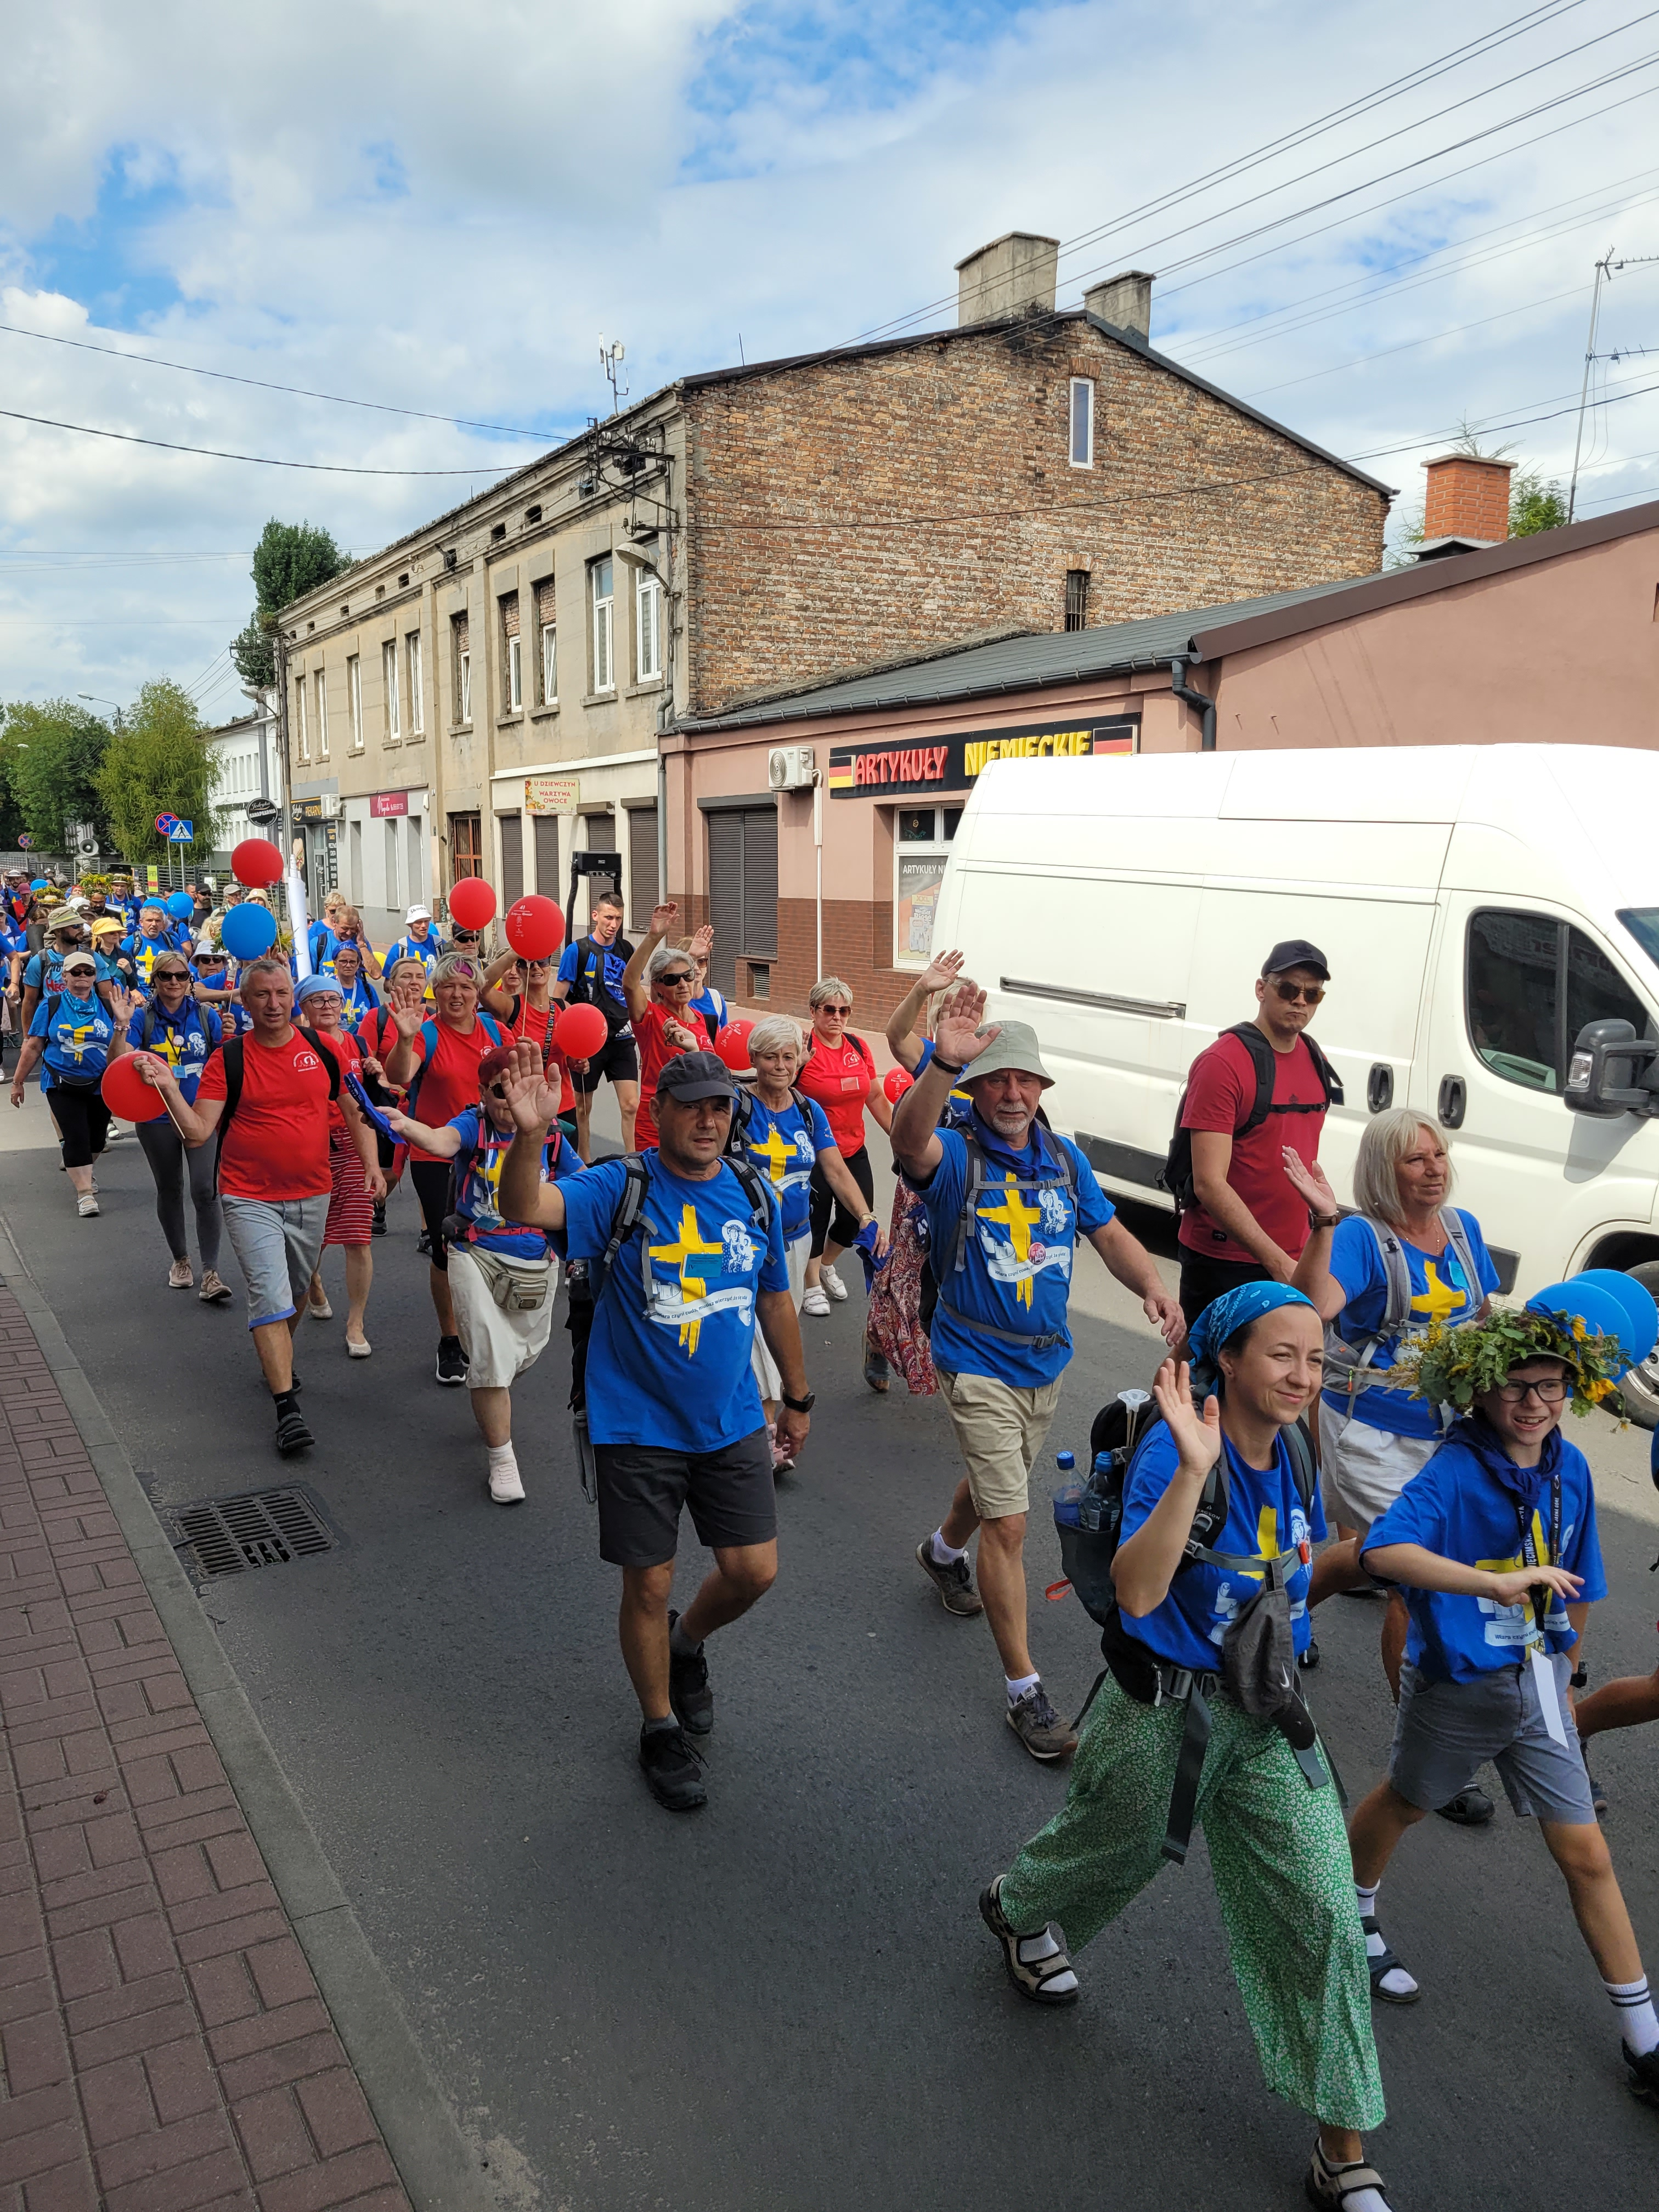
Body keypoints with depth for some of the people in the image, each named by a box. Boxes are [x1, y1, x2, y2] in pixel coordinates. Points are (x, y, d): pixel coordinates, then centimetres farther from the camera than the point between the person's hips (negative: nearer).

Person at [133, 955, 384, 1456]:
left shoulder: (321, 1048, -1)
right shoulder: (228, 1059, -8)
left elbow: (353, 1109, 10)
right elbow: (197, 1131, -12)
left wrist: (370, 1162, 1)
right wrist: (169, 1089, -27)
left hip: (312, 1196, 3)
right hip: (251, 1200, -3)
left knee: (297, 1291, 19)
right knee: (271, 1297, -12)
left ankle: (276, 1358, 47)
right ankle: (287, 1409, -8)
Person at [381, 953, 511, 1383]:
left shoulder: (493, 1030, 0)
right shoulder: (427, 1033, -13)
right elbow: (398, 1077, -32)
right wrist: (405, 1039, -51)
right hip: (436, 1159, -3)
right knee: (446, 1250, 2)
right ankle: (450, 1341, 21)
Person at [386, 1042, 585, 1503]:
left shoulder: (550, 1136, -3)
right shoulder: (474, 1124, -11)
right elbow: (442, 1141, -34)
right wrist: (406, 1126, -55)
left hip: (536, 1264, 4)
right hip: (477, 1256, -3)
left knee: (526, 1351, 20)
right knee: (490, 1356, -11)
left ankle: (491, 1403, 56)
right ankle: (502, 1460, 7)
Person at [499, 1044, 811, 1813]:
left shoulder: (753, 1194, 1)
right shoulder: (621, 1188, -12)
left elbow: (775, 1300, 13)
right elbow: (525, 1208, -31)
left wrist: (798, 1395, 18)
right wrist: (531, 1135, -50)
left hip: (731, 1423, 4)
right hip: (638, 1427, -3)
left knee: (753, 1571, 5)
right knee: (649, 1586, 7)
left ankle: (688, 1643, 39)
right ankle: (661, 1728, 32)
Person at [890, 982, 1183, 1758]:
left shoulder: (1065, 1159, 2)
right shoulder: (955, 1156, -17)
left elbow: (1110, 1234, 5)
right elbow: (909, 1141, -40)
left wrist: (1152, 1285, -17)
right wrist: (942, 1063, -59)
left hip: (1046, 1361, 6)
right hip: (978, 1365, -6)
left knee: (998, 1477, 28)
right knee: (1008, 1524, -6)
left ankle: (942, 1551, 59)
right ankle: (1024, 1689, 5)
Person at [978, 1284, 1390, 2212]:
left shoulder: (1292, 1452, -6)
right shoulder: (1171, 1449, -27)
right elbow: (1137, 1594, -42)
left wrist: (1284, 1624, 5)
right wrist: (1193, 1469, -50)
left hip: (1268, 1712, 5)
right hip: (1163, 1707, -5)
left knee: (1325, 1915, 3)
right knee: (1122, 1852, 22)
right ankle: (1017, 1907, 58)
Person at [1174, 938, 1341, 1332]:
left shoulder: (1316, 1061, 9)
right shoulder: (1223, 1063, -15)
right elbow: (1210, 1184, -20)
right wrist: (1275, 1260, -24)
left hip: (1295, 1259, 7)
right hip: (1223, 1262, -7)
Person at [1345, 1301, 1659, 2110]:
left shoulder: (1570, 1468, -5)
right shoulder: (1455, 1471, -25)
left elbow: (1575, 1581, 10)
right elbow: (1383, 1549, -42)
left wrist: (1562, 1669, 14)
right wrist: (1495, 1582, -51)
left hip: (1535, 1684, 5)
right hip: (1457, 1684, -4)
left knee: (1585, 1853, 8)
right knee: (1404, 1802, 20)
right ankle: (1355, 1918, 48)